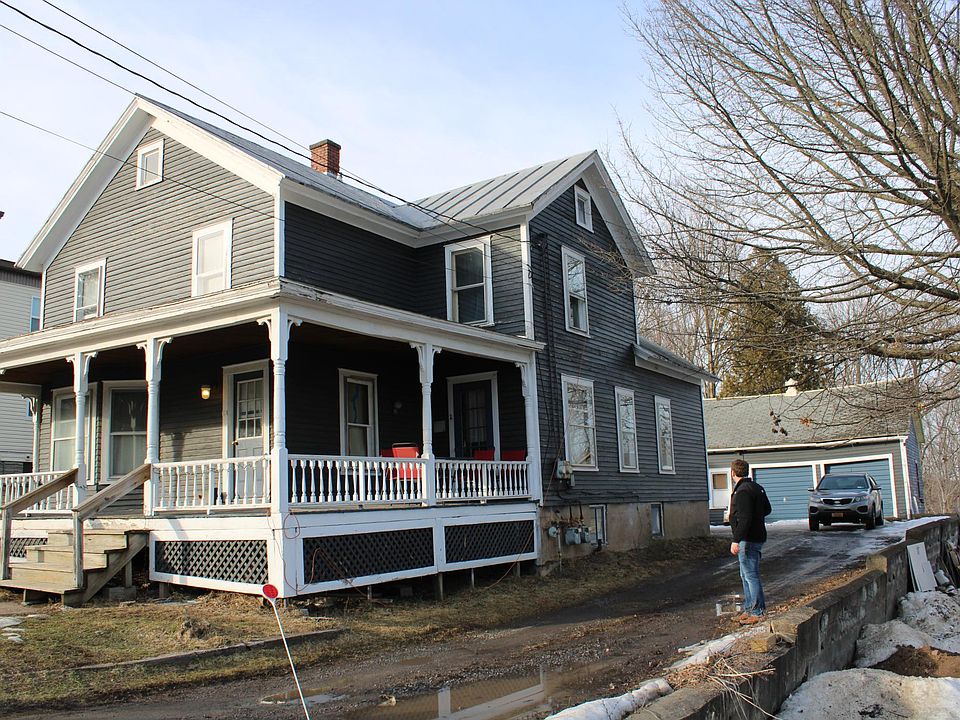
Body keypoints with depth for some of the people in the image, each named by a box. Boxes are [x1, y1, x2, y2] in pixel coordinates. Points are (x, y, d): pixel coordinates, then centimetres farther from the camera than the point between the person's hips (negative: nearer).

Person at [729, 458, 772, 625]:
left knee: (751, 576, -5)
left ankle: (758, 613, -1)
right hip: (757, 537, 11)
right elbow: (767, 509, 25)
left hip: (748, 540, -11)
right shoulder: (757, 488, 13)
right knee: (746, 575, 17)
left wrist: (736, 540, -27)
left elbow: (744, 519, -26)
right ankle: (749, 609, 24)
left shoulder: (743, 491, -19)